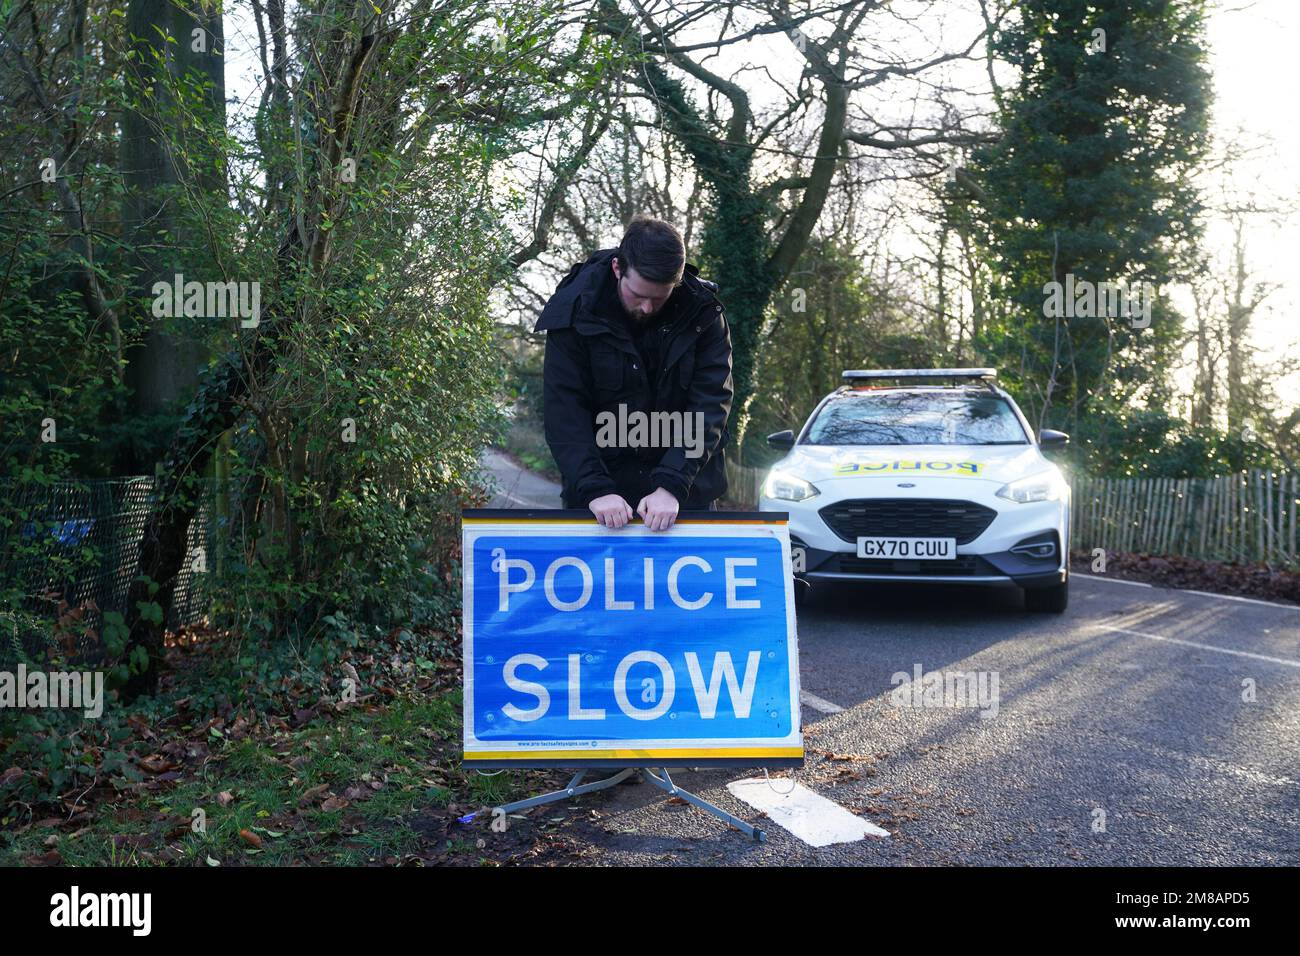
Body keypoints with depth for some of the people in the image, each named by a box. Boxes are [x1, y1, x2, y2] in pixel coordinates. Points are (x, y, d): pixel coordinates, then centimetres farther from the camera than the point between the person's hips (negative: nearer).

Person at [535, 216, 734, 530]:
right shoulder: (575, 309, -13)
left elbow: (710, 404, -16)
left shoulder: (702, 312, -11)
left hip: (685, 486, 1)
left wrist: (671, 485, -27)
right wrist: (594, 489, -27)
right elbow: (564, 412, -16)